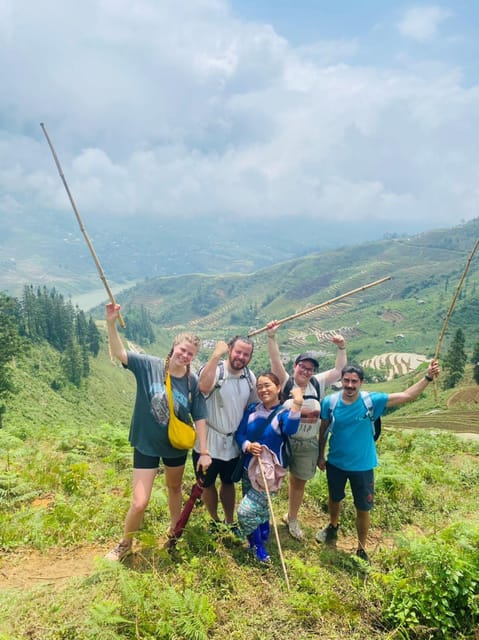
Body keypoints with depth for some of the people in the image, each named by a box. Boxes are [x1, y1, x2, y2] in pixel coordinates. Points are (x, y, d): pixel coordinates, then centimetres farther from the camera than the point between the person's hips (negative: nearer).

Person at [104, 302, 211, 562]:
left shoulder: (193, 382, -13)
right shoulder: (149, 365, -18)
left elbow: (199, 418, -8)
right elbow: (118, 352, -25)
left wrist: (204, 452, -9)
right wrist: (111, 322, -41)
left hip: (177, 445, 3)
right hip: (146, 444, -2)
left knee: (174, 487, 26)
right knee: (139, 502, -4)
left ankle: (175, 529, 55)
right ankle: (125, 544, 26)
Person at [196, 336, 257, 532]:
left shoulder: (250, 377, -3)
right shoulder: (214, 370, -21)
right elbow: (203, 387, -45)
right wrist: (216, 355, -42)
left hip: (233, 443, 4)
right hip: (208, 441, -4)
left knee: (228, 483, 23)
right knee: (208, 484, 17)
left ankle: (229, 522, 44)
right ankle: (215, 521, 41)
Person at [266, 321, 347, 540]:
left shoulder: (318, 384, 3)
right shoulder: (286, 382, -8)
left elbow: (339, 370, 4)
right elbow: (275, 360, -20)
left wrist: (341, 348, -7)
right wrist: (272, 336, -31)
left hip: (308, 445, 4)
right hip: (282, 441, -4)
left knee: (299, 482, 19)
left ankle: (292, 519, 38)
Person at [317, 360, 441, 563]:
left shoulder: (371, 400, -20)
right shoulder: (330, 402, -17)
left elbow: (407, 396, -22)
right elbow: (323, 430, -2)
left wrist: (428, 377, -32)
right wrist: (320, 455, 4)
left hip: (362, 466, -1)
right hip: (335, 464, 1)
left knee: (363, 509, 12)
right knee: (334, 499, 26)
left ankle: (361, 550, 35)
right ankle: (333, 527, 57)